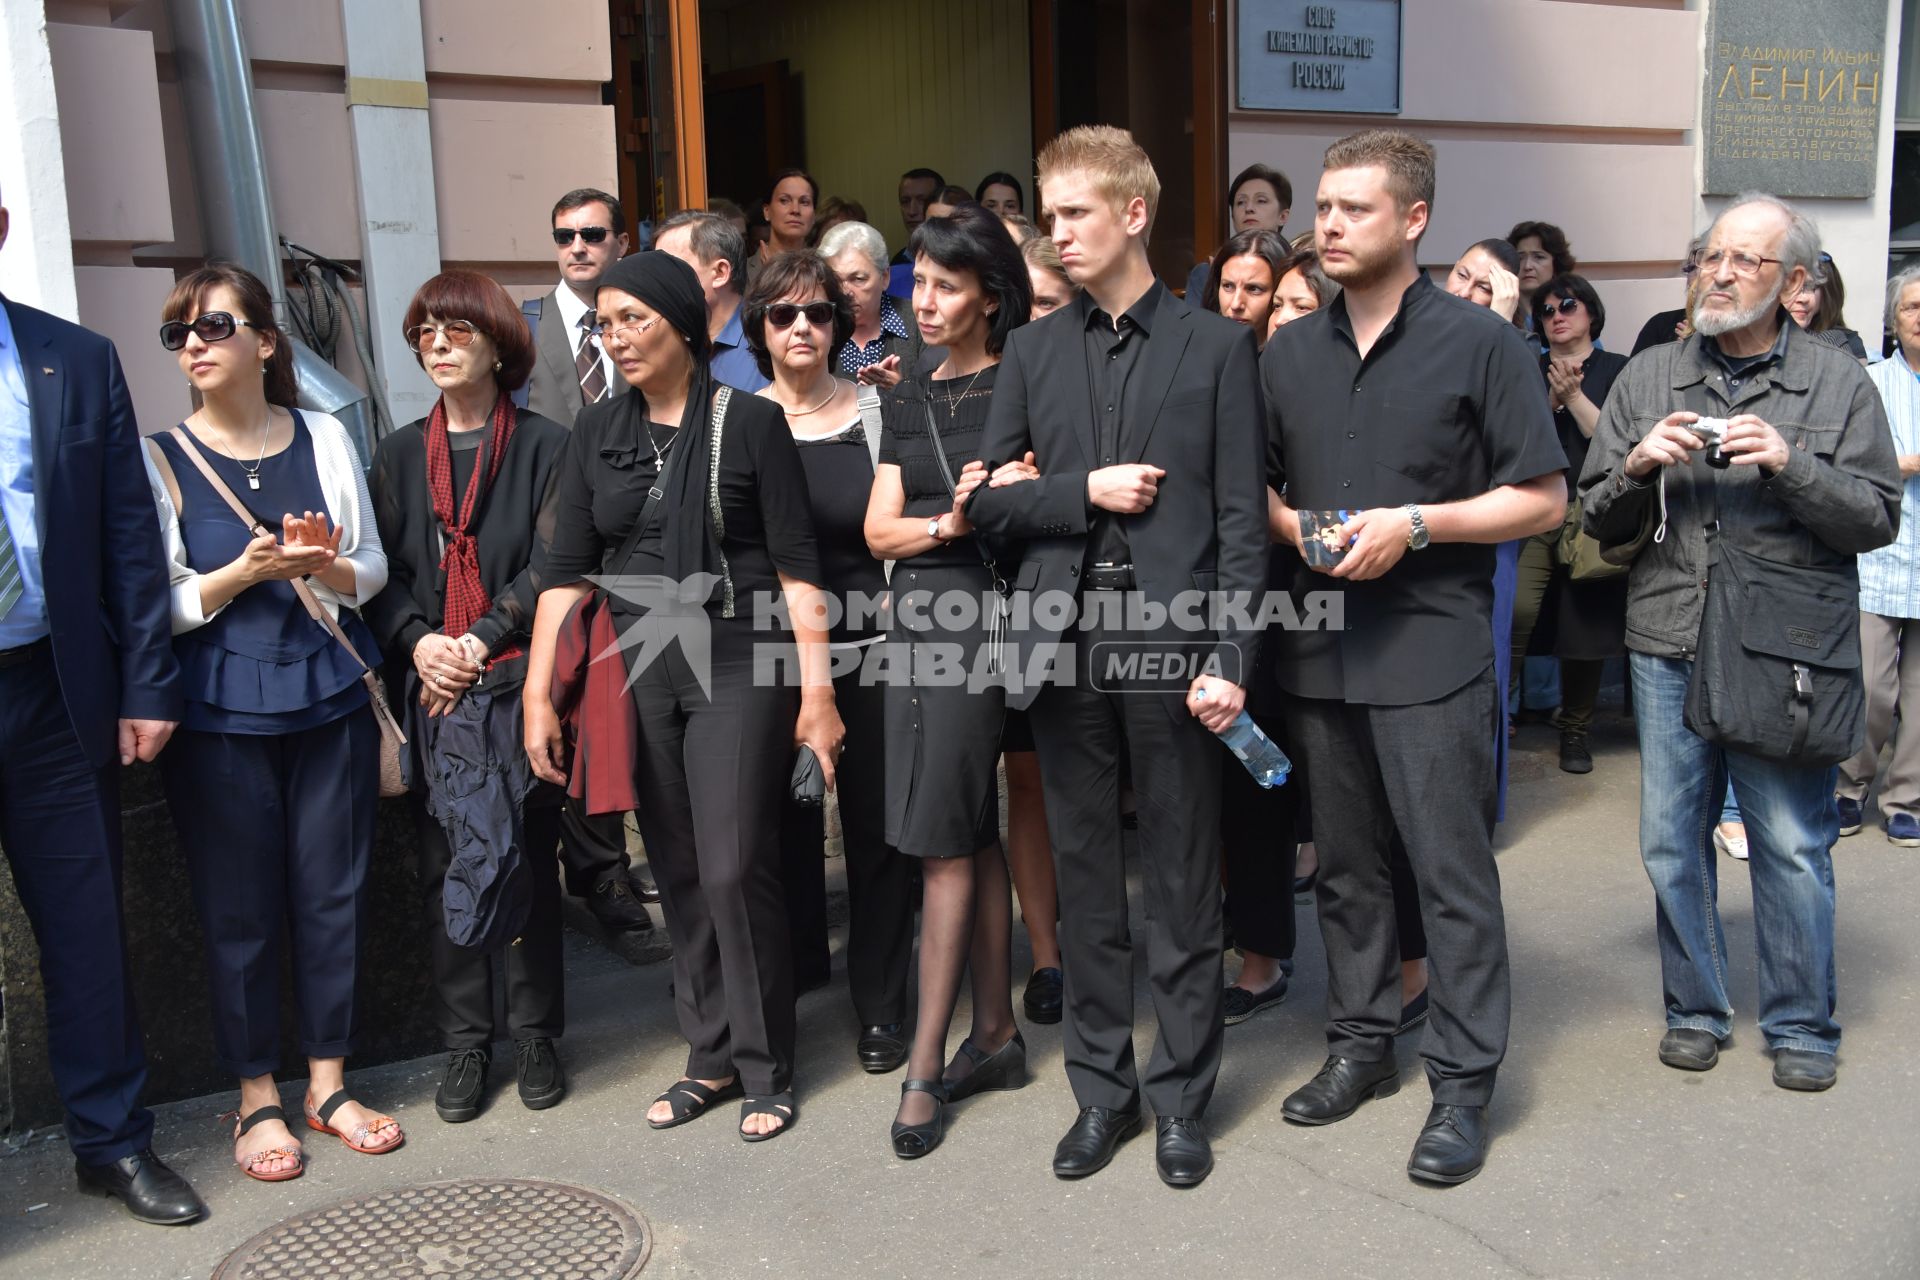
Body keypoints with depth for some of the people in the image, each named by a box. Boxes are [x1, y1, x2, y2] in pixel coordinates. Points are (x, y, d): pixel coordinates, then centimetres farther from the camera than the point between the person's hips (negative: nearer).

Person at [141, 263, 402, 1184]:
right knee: (240, 907, 4)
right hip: (221, 714, -2)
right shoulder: (162, 461, 0)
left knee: (333, 891, 7)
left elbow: (374, 569, 10)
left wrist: (330, 568, -12)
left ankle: (329, 1084, 22)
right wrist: (245, 572, -18)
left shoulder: (325, 438, 7)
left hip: (331, 700, 2)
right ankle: (258, 1101, 19)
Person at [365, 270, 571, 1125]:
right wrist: (418, 641, -7)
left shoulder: (543, 445, 2)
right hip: (429, 690, 3)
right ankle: (464, 1042, 16)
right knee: (445, 863, 5)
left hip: (519, 683, -3)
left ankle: (534, 1035, 15)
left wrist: (484, 638, -12)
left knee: (527, 857, 2)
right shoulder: (398, 456, 14)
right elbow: (381, 571, 10)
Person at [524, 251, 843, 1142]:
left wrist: (817, 689, -10)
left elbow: (796, 565, -5)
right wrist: (538, 693, 0)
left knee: (735, 871, -6)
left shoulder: (751, 422, -3)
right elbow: (564, 569, 6)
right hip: (635, 673, 4)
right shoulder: (597, 433, 9)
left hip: (738, 667, -4)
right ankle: (711, 1058, 24)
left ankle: (765, 1069, 12)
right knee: (678, 875, 9)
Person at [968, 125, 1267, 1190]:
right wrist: (1083, 492, -8)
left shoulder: (1215, 346, 2)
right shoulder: (1032, 352, 12)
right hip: (1064, 642, 3)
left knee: (1182, 881, 6)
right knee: (1084, 877, 11)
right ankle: (1102, 1088, 25)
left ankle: (1181, 1096, 22)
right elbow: (986, 500, 8)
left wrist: (1229, 658, -9)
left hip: (1172, 638, -3)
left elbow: (1242, 519, -2)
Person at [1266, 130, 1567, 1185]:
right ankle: (1361, 1043, 30)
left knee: (1452, 872, 0)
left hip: (1432, 651, -5)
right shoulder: (1290, 352, 10)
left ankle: (1463, 1084, 13)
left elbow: (1543, 499, -3)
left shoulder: (1479, 343, -4)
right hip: (1320, 649, 5)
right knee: (1345, 863, 14)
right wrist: (1294, 527, -5)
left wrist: (1415, 524, -15)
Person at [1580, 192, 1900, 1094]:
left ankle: (1801, 1025, 20)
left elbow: (1879, 518, -2)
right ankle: (1695, 1010, 25)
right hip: (1668, 645, 2)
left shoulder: (1838, 384, 4)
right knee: (1670, 842, 8)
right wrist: (1637, 468, -10)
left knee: (1793, 845, 2)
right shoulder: (1649, 377, 10)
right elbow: (1597, 520, 10)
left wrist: (1790, 464, -16)